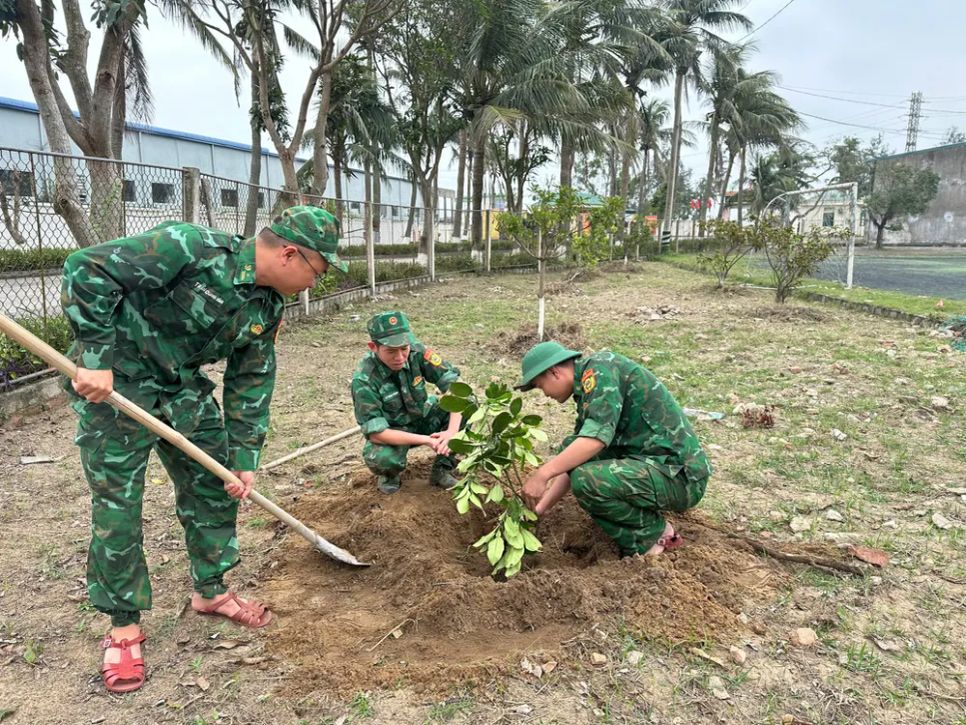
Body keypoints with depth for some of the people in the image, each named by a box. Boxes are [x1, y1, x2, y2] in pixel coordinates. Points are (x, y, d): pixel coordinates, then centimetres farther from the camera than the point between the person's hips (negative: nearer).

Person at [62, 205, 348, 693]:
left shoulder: (268, 306, -4)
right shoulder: (190, 249, -28)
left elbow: (251, 380, 3)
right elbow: (87, 269, -26)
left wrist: (245, 457, 2)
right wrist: (96, 358, -27)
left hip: (182, 387, 7)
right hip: (113, 382, -7)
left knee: (216, 485, 9)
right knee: (117, 505, -1)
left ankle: (210, 590, 29)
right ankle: (124, 626, 16)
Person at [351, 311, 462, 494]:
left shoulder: (417, 352, -22)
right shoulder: (364, 380, -29)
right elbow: (375, 433, -29)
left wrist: (452, 431, -36)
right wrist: (426, 440, -34)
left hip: (422, 418, 4)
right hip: (392, 434, -4)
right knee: (381, 458, -37)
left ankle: (442, 469, -3)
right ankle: (388, 474, 3)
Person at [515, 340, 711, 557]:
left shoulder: (599, 368, -12)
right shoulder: (586, 389, 16)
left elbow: (597, 437, -27)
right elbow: (573, 466, 20)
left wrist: (542, 474, -23)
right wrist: (539, 508, 17)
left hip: (679, 475, -10)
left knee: (586, 481, -27)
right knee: (572, 453, 9)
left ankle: (653, 534, -1)